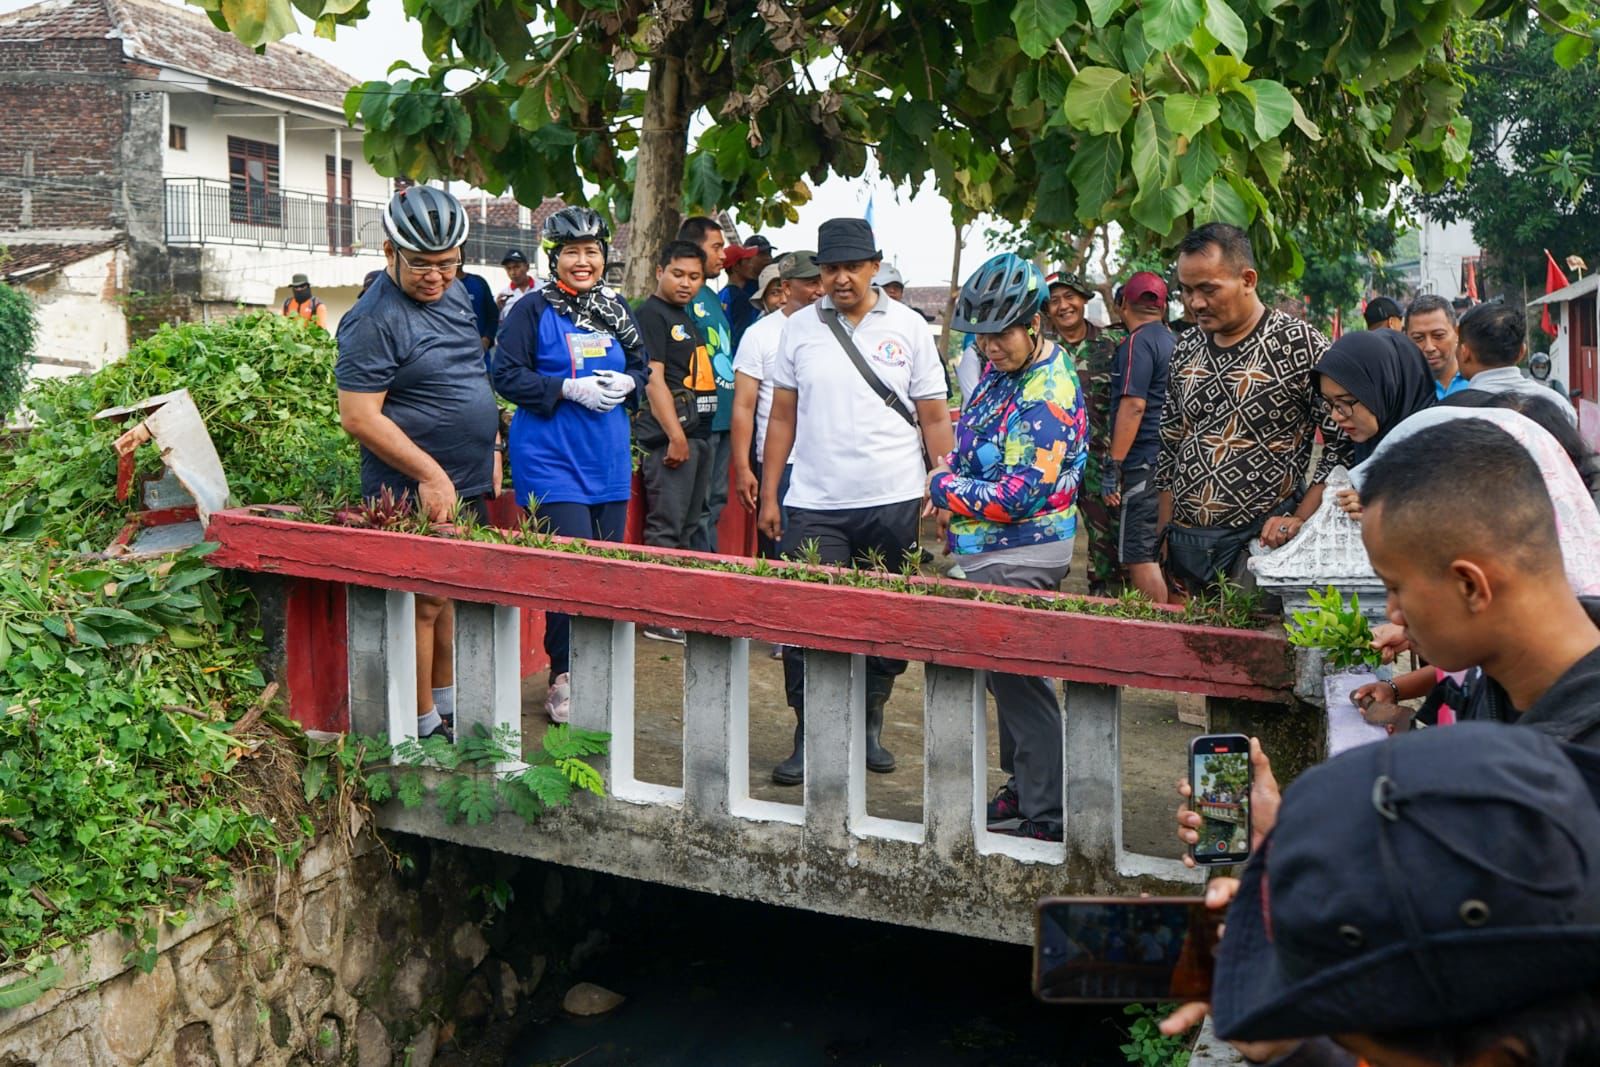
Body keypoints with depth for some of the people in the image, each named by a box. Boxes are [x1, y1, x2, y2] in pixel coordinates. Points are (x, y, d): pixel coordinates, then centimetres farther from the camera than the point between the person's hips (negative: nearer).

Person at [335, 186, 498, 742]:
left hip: (469, 488, 8)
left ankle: (448, 704, 31)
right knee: (424, 603, 0)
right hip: (415, 495, -8)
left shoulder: (455, 295, 9)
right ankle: (424, 728, 11)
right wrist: (430, 474, -22)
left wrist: (487, 455, 18)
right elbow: (359, 416, -21)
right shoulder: (374, 320, -17)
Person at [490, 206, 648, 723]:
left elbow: (641, 367, 20)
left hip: (610, 463, 6)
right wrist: (570, 390, -17)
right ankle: (563, 680, 3)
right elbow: (506, 375, -9)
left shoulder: (615, 310, 12)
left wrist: (626, 383, -3)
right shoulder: (532, 310, -5)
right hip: (551, 462, -6)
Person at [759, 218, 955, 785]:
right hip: (813, 505, 1)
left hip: (894, 503, 0)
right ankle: (808, 738, 8)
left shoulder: (908, 328, 3)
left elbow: (934, 418, 5)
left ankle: (870, 724, 25)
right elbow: (782, 416, 9)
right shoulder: (800, 328, 7)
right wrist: (769, 495, 5)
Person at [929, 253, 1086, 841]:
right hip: (989, 550, 10)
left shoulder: (1048, 397, -22)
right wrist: (950, 482, 7)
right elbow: (975, 439, 25)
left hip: (1020, 558, -10)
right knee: (1006, 672, 18)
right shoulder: (1004, 366, 8)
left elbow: (1018, 496, -25)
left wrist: (943, 486, -13)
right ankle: (1022, 790, 32)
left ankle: (1045, 815, 3)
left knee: (1018, 679, -6)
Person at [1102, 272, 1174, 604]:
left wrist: (1113, 466, -18)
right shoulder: (1171, 340, 15)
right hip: (1166, 461, 9)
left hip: (1141, 464, -9)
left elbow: (1133, 405, -19)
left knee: (1139, 557, -6)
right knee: (1154, 555, 15)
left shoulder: (1137, 343, -12)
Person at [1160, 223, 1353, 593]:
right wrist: (1162, 540, 11)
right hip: (1184, 544, 5)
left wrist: (1301, 518, -14)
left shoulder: (1299, 344, -8)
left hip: (1262, 542, -5)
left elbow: (1344, 442, -8)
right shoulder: (1185, 350, 9)